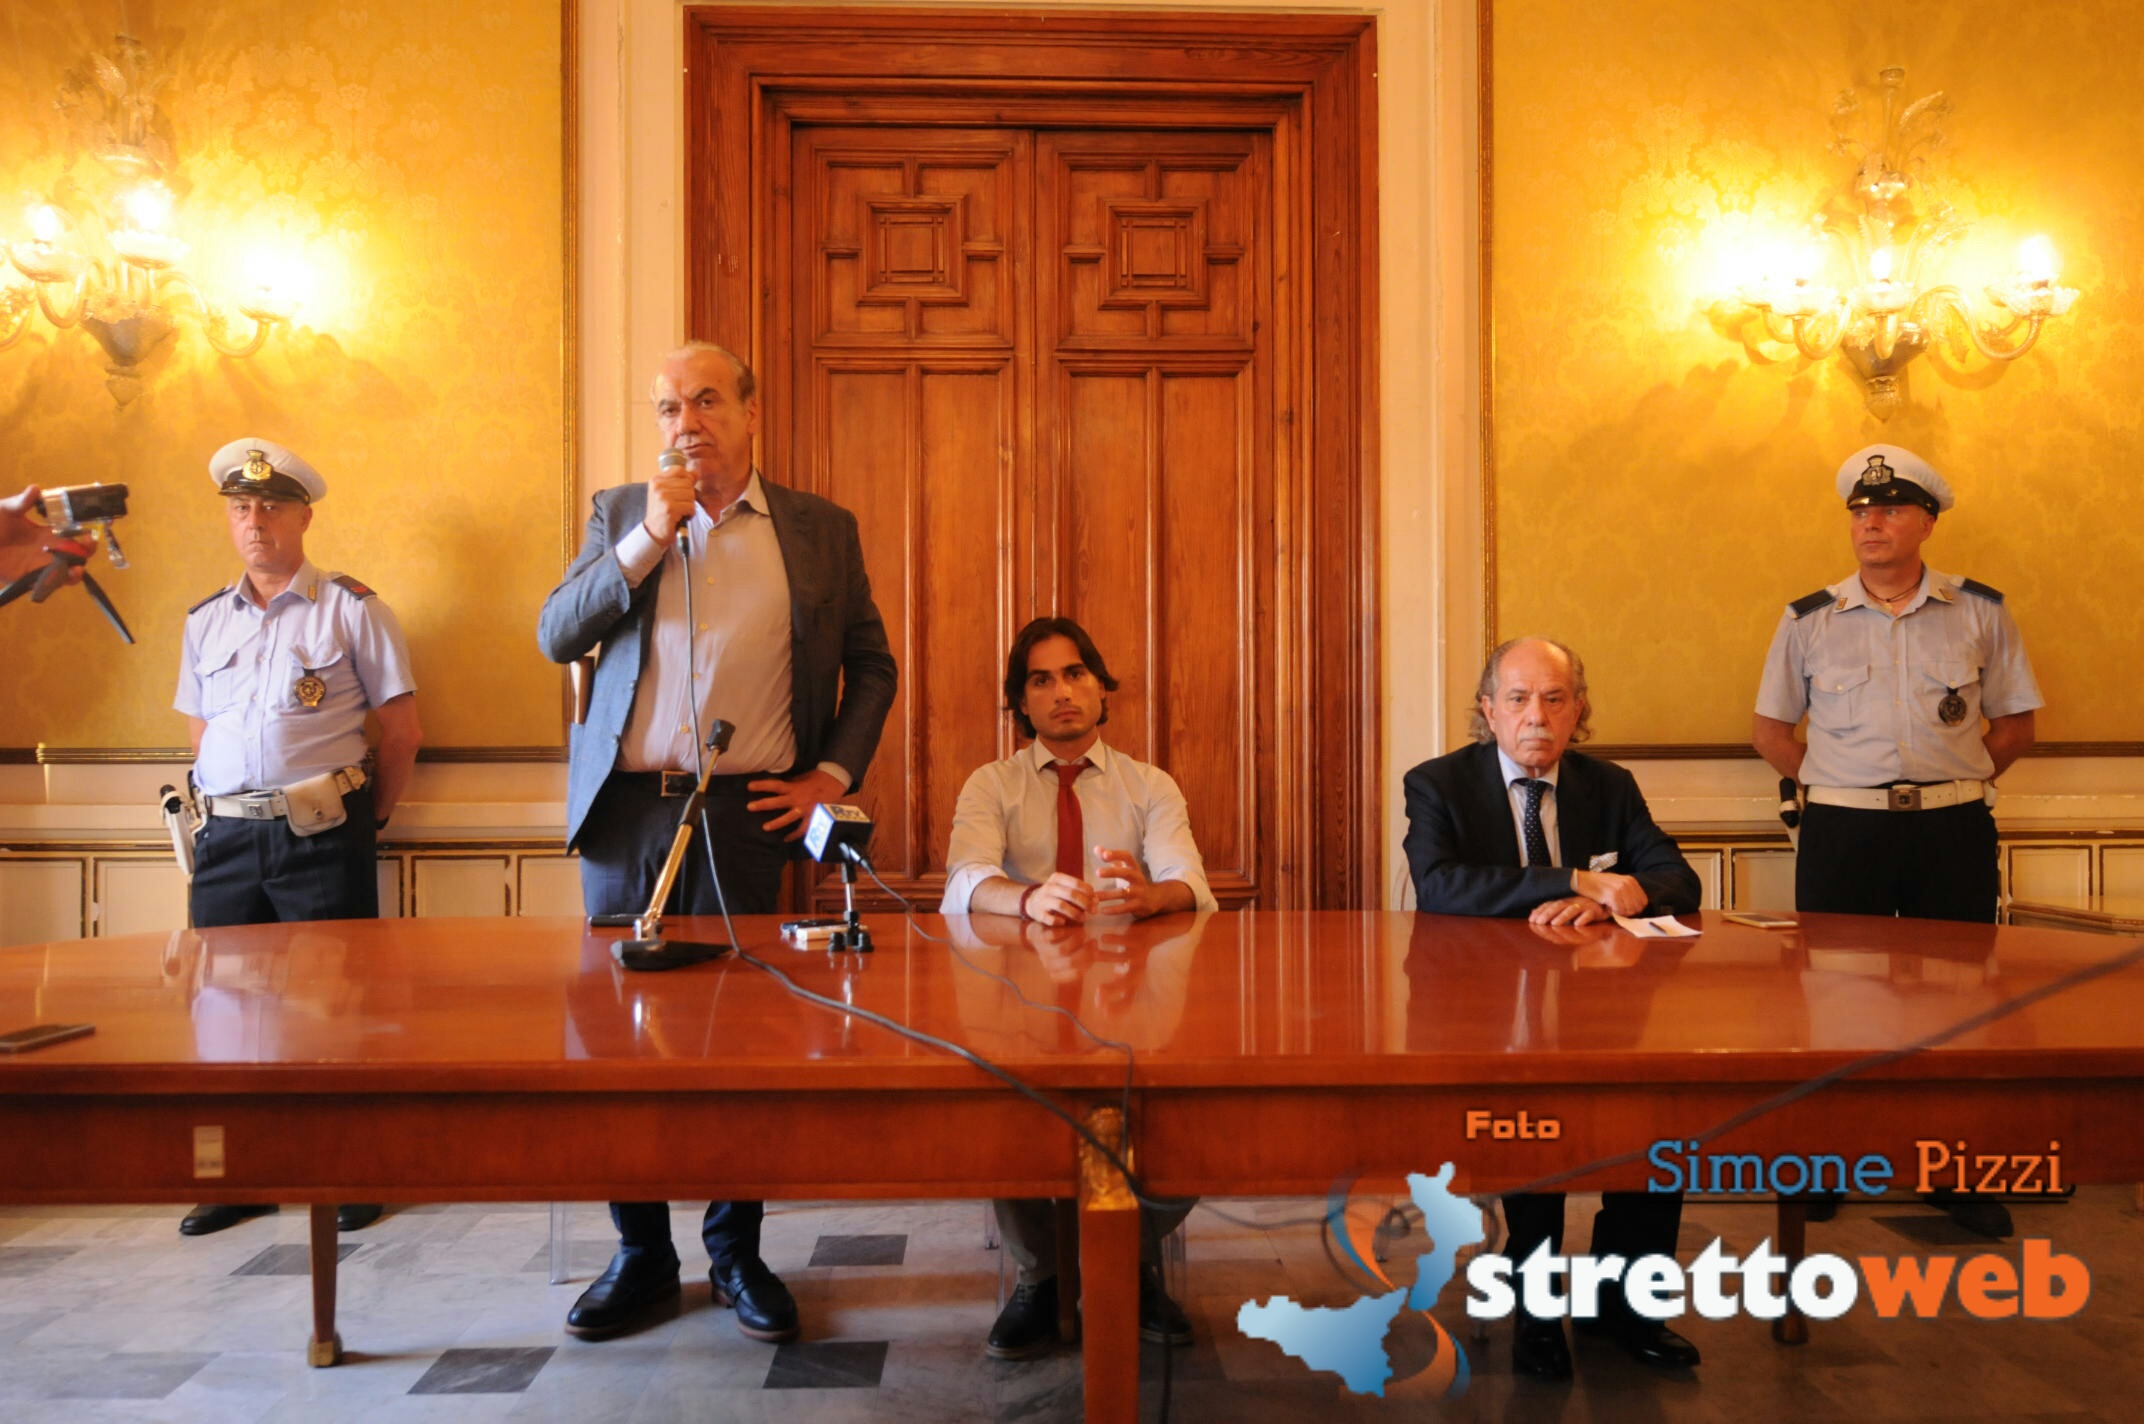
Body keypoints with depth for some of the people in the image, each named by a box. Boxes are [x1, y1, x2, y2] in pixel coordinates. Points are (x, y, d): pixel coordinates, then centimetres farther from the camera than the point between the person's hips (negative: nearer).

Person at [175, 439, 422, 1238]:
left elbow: (402, 733, -1)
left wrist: (368, 822, 4)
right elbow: (201, 734, 20)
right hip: (225, 837, 5)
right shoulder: (205, 621, 14)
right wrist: (234, 812, 11)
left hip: (322, 838, -5)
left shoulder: (351, 609, -1)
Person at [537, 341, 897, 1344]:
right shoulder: (621, 513, 11)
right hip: (626, 810, 2)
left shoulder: (821, 529, 7)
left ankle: (737, 1252, 20)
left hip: (744, 813, -2)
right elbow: (556, 638, 1)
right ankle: (640, 1253, 23)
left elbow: (871, 665, 11)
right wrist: (648, 536, -8)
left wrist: (833, 775, 0)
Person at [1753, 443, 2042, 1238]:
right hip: (1843, 832, 0)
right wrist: (1830, 786, 0)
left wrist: (1949, 784, 0)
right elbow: (1769, 728, 10)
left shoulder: (1979, 613, 5)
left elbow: (2015, 724, 9)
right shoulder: (1809, 620, 5)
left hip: (1954, 830, 1)